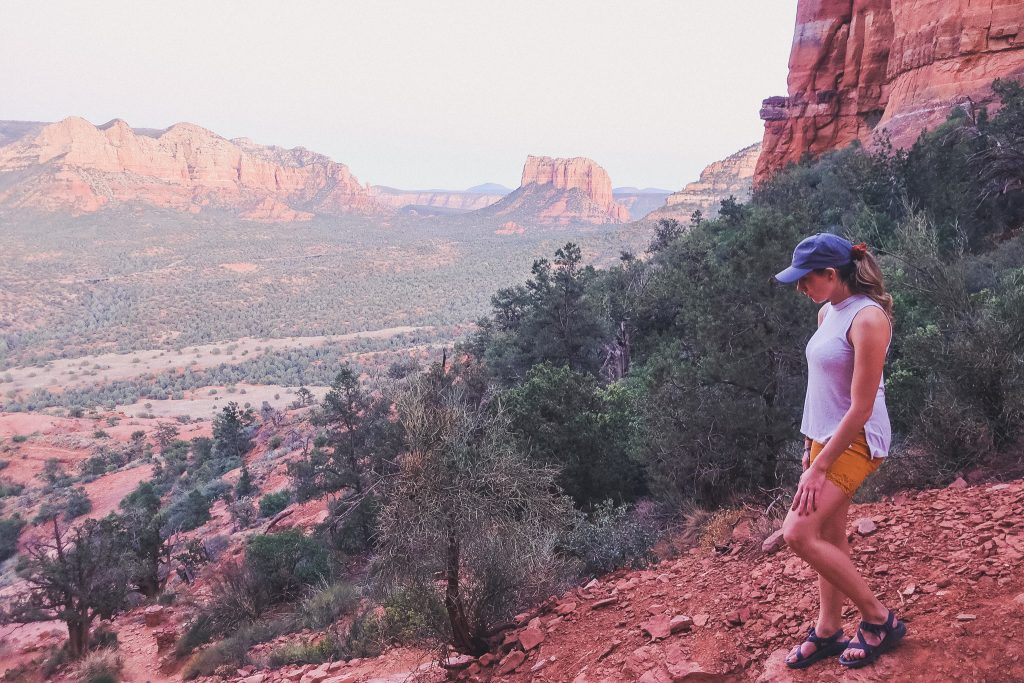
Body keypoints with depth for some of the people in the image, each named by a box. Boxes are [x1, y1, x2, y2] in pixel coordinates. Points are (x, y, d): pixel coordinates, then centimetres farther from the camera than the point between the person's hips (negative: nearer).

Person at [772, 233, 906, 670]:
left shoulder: (868, 318, -20)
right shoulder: (827, 313, 7)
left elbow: (861, 408, -21)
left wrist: (818, 468, -18)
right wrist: (811, 445, 17)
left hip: (856, 441, -8)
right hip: (826, 437, 8)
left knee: (799, 534, -14)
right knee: (828, 538, 12)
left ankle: (879, 619, 4)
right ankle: (828, 631, 26)